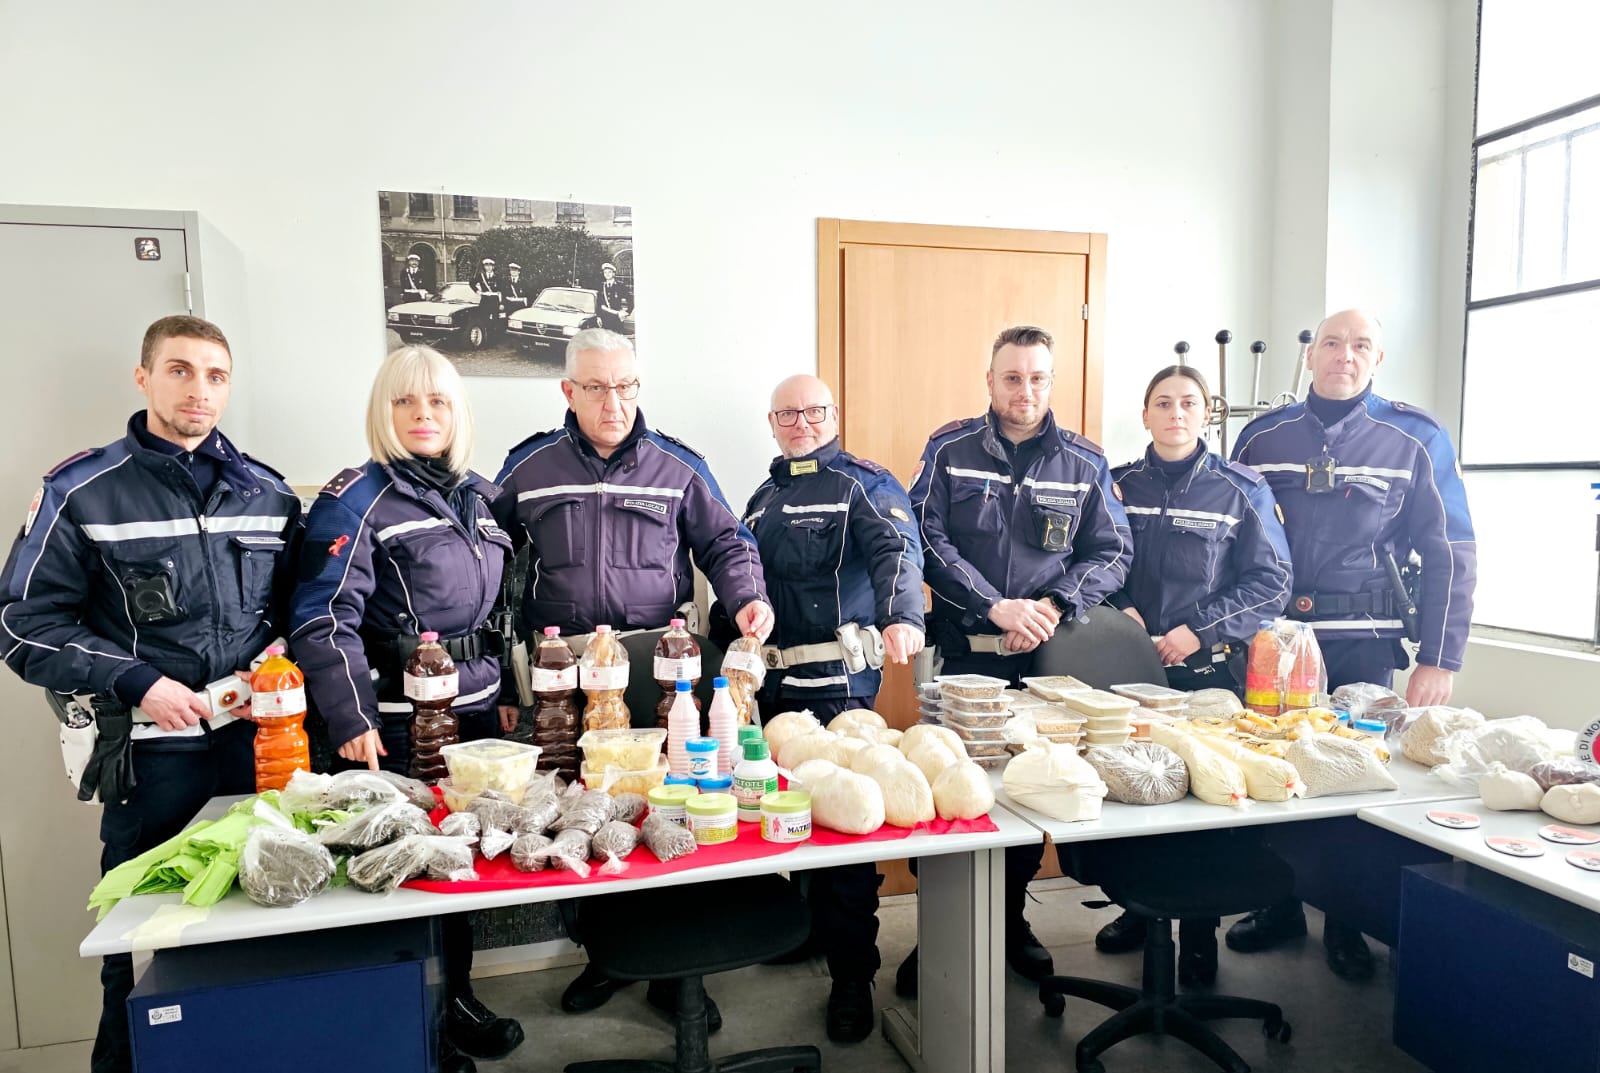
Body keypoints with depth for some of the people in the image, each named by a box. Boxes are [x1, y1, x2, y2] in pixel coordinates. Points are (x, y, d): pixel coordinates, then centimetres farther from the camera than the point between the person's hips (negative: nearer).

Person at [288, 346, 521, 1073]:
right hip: (397, 721, -6)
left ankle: (456, 998, 35)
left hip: (476, 709, 6)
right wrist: (351, 721, -19)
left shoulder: (476, 495, 10)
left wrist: (510, 690, 15)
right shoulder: (357, 499, -10)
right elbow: (326, 619, -15)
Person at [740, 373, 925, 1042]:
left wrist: (902, 615, -37)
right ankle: (811, 929, 33)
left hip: (838, 683, -6)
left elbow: (897, 549, -19)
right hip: (774, 680, 6)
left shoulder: (862, 483, -2)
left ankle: (852, 976, 8)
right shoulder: (765, 497, 19)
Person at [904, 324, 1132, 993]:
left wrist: (1055, 605, -11)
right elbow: (928, 542, -6)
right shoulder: (948, 450, 1)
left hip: (1045, 660, 2)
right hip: (962, 655, -1)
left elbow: (1111, 555, 6)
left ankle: (1011, 921, 31)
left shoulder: (1084, 464, 6)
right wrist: (996, 607, -16)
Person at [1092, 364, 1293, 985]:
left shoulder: (1241, 489, 0)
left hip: (1212, 671, -2)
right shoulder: (1119, 485, 6)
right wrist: (1123, 610, -9)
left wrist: (1198, 630, -12)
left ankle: (1199, 936, 22)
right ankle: (1140, 909, 30)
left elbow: (1272, 580, -3)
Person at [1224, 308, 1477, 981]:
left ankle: (1346, 920, 27)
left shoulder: (1417, 439, 0)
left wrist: (1440, 661, -7)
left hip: (1363, 645, -1)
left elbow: (1450, 555, -1)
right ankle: (1279, 905, 27)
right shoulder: (1262, 436, 5)